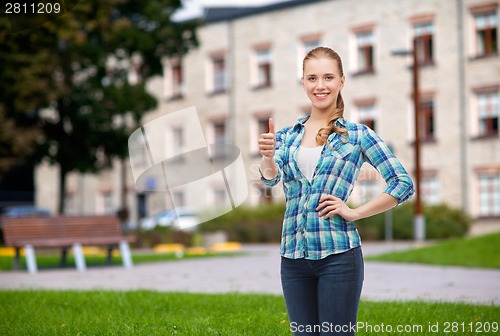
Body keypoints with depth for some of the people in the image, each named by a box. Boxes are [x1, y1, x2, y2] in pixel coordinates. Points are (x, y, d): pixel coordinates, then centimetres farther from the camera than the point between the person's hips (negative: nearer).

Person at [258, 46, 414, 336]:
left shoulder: (358, 135, 2)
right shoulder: (287, 136, 11)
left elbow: (403, 184, 0)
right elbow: (272, 177, -7)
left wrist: (355, 212, -8)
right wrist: (268, 156, -29)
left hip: (338, 254, -3)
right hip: (293, 256, 3)